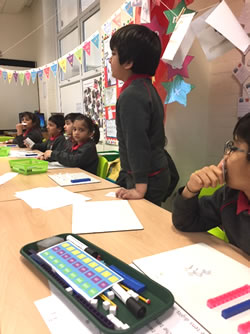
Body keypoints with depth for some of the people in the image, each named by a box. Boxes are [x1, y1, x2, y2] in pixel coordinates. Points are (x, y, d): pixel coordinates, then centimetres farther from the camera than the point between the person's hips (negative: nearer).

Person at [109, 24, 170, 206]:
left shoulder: (131, 95, -20)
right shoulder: (147, 88, 11)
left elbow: (137, 143, -25)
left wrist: (140, 188, -24)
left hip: (147, 180, -10)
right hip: (158, 174, 10)